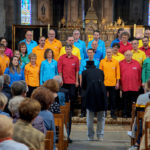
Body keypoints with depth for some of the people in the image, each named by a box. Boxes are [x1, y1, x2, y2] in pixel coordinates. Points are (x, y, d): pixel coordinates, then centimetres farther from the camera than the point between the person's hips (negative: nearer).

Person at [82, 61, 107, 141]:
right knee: (101, 117, 13)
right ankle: (100, 136, 12)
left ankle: (90, 136, 14)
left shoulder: (85, 72, 13)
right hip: (101, 91, 2)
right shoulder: (100, 71, 19)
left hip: (90, 92, -1)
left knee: (90, 117, 11)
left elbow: (83, 86, 17)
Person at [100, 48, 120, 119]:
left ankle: (113, 113, 12)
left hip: (113, 84, 0)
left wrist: (117, 82, 1)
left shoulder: (116, 62, 3)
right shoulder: (102, 61, 2)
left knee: (113, 99, 3)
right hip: (104, 83, 0)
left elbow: (118, 73, 5)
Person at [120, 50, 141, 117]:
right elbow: (119, 75, 6)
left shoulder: (136, 63, 6)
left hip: (134, 87, 1)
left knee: (133, 102, 4)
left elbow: (139, 75, 9)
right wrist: (120, 84, 4)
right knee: (125, 102, 4)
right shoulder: (121, 63, 4)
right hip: (124, 87, -1)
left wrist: (139, 84, 7)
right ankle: (125, 114, 12)